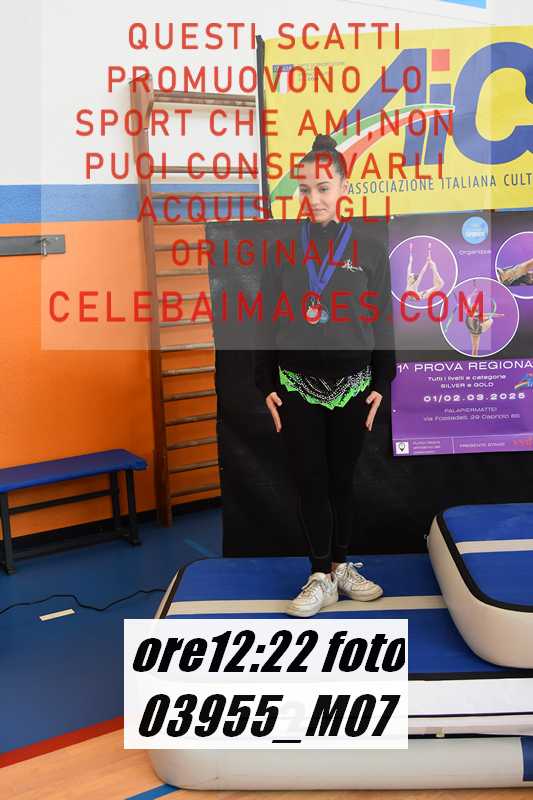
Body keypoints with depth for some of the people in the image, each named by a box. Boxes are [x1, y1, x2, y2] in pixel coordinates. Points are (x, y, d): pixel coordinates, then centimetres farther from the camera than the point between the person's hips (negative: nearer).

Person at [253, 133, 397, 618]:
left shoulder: (370, 251, 1)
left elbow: (382, 323, 4)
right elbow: (266, 321, 4)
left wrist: (381, 384, 0)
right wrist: (267, 385, 0)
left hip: (352, 388, 0)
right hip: (297, 388, 0)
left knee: (341, 481, 10)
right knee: (310, 482, 2)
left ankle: (341, 567, 27)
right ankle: (321, 577, 14)